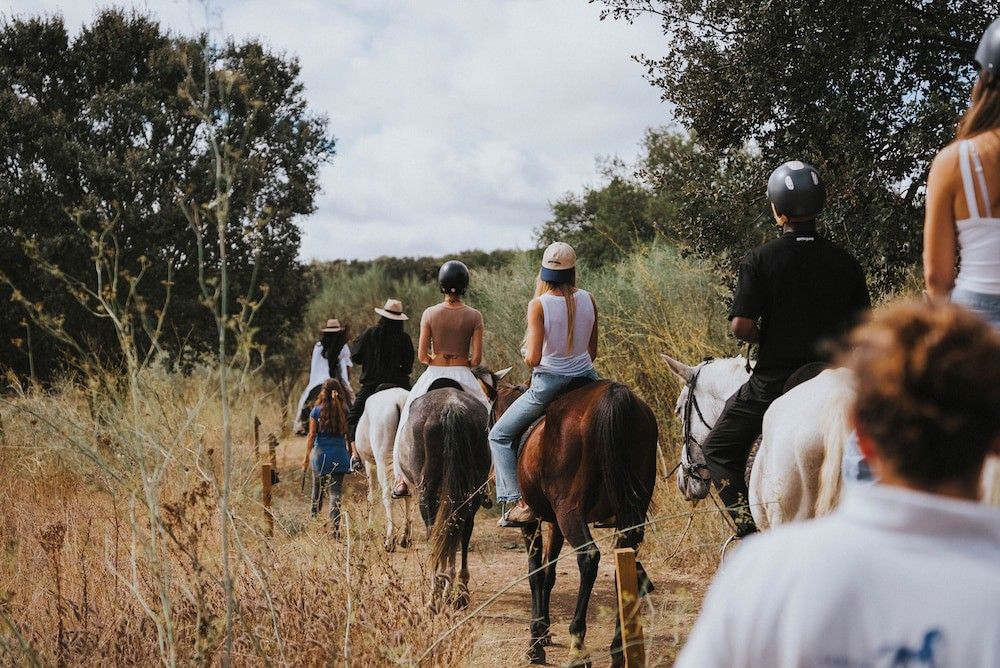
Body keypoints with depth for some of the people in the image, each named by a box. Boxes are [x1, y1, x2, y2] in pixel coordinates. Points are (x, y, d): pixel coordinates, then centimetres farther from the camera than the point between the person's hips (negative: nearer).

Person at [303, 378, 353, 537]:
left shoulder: (316, 411, -4)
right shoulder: (344, 412, 0)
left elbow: (312, 435, -5)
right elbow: (348, 435, 3)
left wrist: (307, 457, 2)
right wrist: (351, 455, 14)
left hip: (320, 454, -1)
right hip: (340, 456, 1)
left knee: (318, 488, 21)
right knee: (336, 492, -1)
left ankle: (314, 517, 29)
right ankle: (335, 527, -10)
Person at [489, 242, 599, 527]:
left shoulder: (538, 305, -15)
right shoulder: (588, 300, -2)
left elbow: (533, 358, -19)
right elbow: (593, 351, 5)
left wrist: (527, 357, 3)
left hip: (548, 383, -4)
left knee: (500, 436, 13)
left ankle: (518, 503, 3)